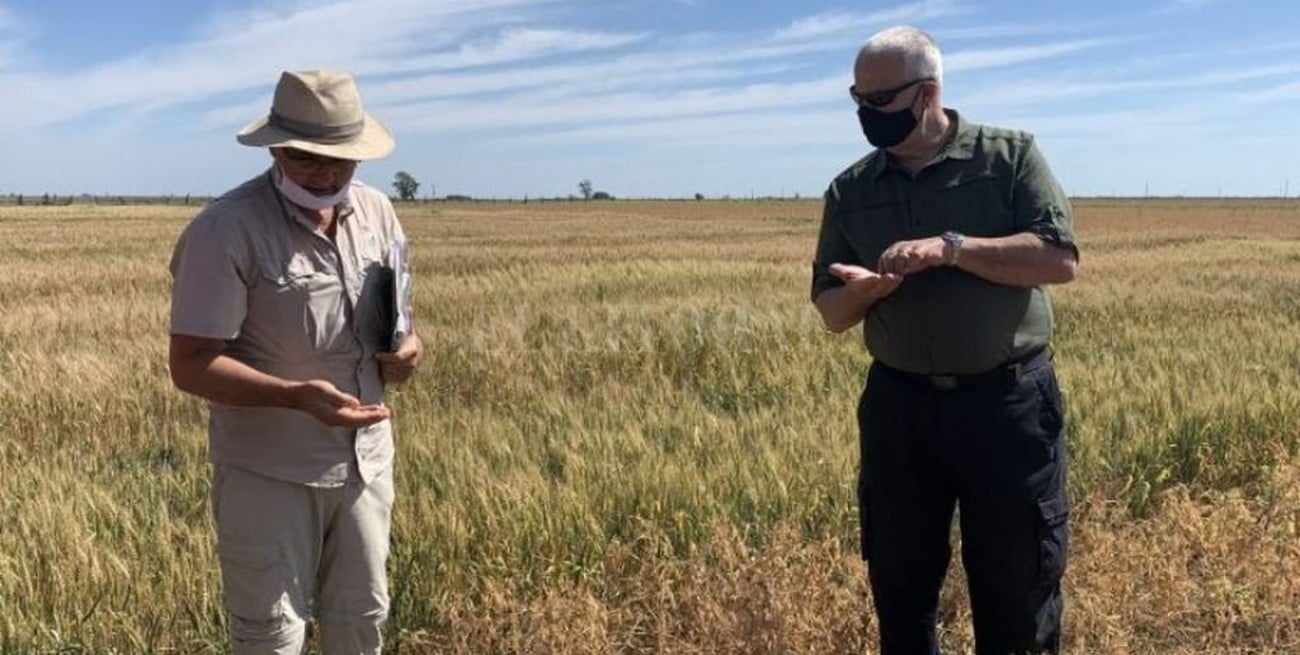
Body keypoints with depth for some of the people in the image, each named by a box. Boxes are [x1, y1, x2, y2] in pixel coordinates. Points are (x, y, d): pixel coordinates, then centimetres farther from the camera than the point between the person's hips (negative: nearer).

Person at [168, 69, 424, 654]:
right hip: (268, 473, -5)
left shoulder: (376, 211, 0)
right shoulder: (225, 230, -19)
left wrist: (405, 347, -10)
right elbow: (191, 365, -19)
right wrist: (296, 396, -33)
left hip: (365, 460, 6)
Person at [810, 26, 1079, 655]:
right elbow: (831, 314, 8)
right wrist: (861, 292, -15)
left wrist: (949, 248, -21)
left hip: (1007, 402, -3)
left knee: (1017, 588, 9)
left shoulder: (1010, 155, -2)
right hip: (898, 408, 3)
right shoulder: (850, 191, 6)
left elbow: (1059, 259, -12)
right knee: (898, 586, 14)